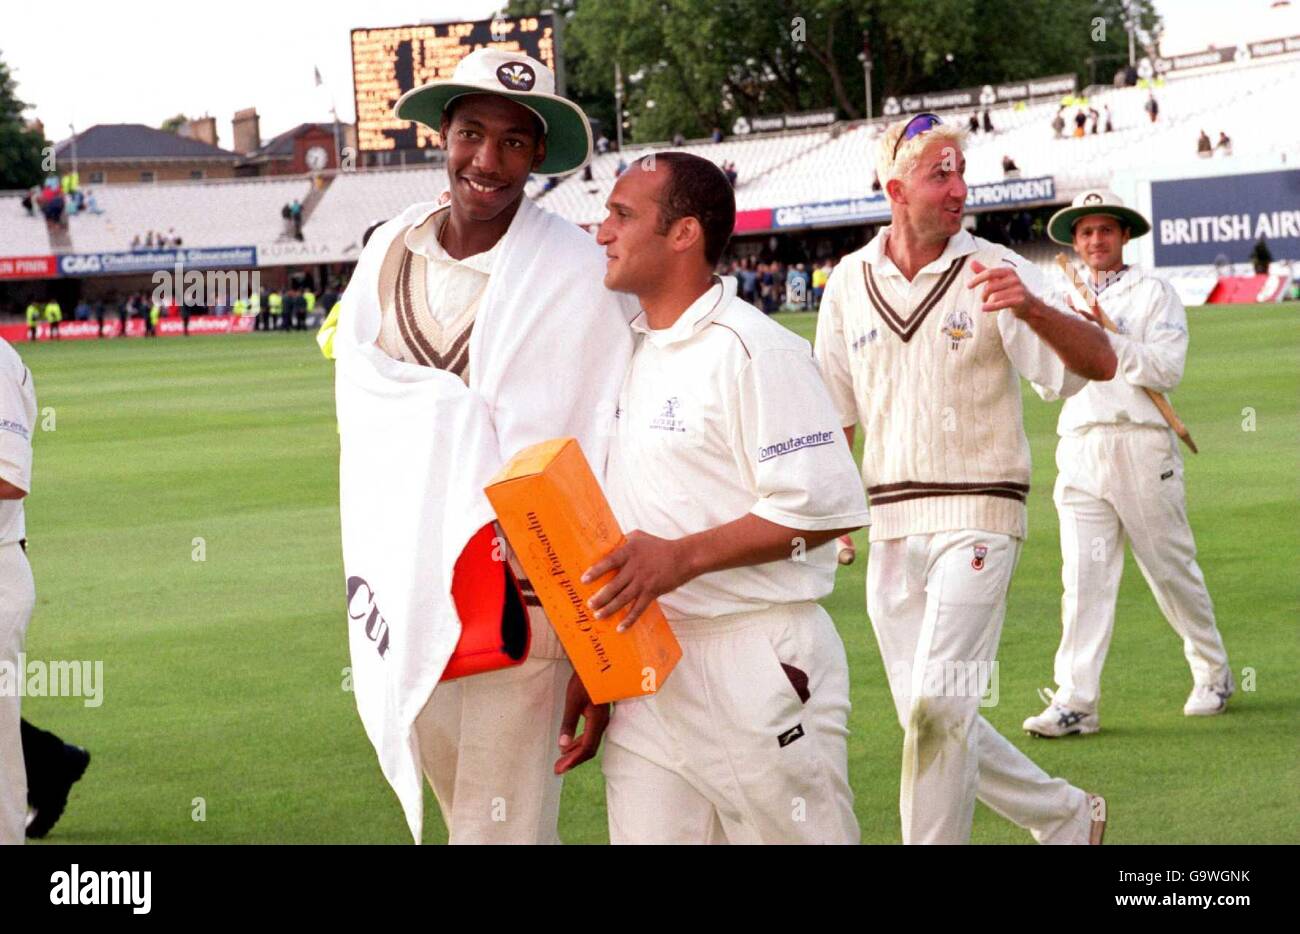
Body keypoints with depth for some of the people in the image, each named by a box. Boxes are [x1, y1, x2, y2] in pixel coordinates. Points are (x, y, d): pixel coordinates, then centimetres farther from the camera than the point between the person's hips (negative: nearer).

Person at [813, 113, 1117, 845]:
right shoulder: (850, 283, 7)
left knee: (937, 707, -16)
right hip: (890, 529, 5)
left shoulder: (995, 271, -6)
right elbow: (834, 415, 15)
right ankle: (1066, 817, 26)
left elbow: (1100, 364, -16)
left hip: (977, 517, -5)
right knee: (929, 720, 8)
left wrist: (1030, 309, -34)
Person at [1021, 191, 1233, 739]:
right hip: (1080, 445, 3)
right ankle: (1075, 703, -11)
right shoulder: (1067, 304, 18)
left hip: (1141, 445, -3)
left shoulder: (1154, 294, 2)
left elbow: (1167, 371, -10)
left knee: (1171, 570, 4)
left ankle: (1213, 673, 24)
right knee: (1083, 576, -6)